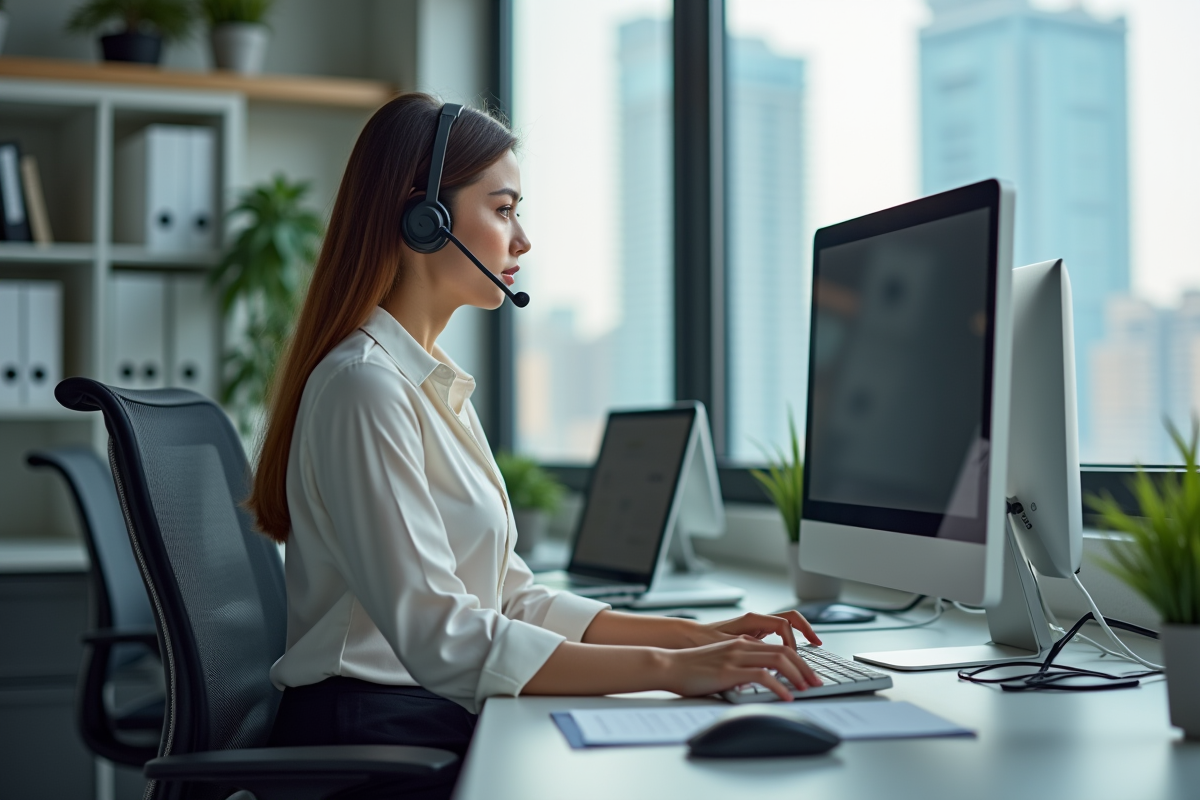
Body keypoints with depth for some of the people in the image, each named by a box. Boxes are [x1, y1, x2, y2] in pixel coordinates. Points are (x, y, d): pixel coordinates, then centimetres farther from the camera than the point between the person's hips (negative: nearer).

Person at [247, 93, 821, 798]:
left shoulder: (434, 385, 16)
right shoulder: (365, 386, -14)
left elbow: (513, 602, 14)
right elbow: (442, 642, -22)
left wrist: (695, 636, 5)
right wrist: (667, 668, -23)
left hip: (443, 722, 8)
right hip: (375, 735, -8)